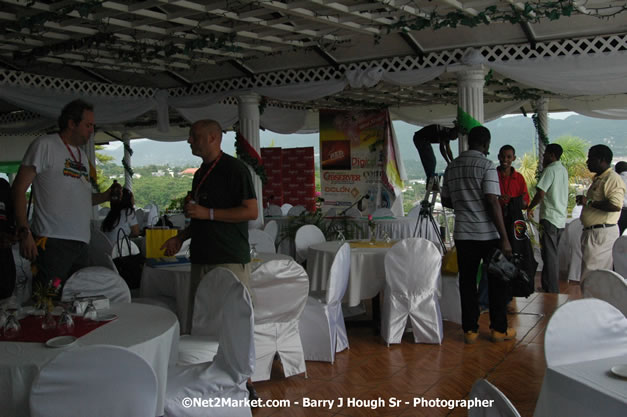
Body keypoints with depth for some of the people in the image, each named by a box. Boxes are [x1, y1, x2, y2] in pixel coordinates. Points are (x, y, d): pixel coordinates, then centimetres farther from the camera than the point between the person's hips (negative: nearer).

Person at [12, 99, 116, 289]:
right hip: (52, 242, -7)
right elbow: (19, 188, -8)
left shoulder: (82, 154, 22)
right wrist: (24, 232, -17)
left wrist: (105, 196, 8)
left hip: (81, 244, 8)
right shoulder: (45, 145, -1)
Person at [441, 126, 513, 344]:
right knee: (496, 281, 9)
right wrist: (504, 238, -15)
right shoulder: (486, 165, -10)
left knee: (467, 282, 9)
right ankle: (499, 329, 16)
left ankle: (470, 330, 13)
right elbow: (493, 202, -17)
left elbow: (446, 200, 14)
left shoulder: (452, 167, 8)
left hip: (463, 234, 5)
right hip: (488, 234, -4)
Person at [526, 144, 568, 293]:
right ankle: (553, 288, 22)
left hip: (549, 218, -9)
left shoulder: (550, 170, -13)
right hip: (561, 219, 9)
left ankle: (551, 291, -4)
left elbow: (541, 193, -21)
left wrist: (530, 208, -4)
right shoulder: (563, 170, 14)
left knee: (549, 255, -5)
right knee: (553, 254, 15)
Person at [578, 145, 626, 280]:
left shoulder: (613, 179, -14)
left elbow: (615, 205, -27)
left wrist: (589, 202, -20)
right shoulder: (598, 179, 19)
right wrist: (584, 200, 13)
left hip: (603, 232, -11)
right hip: (592, 232, 11)